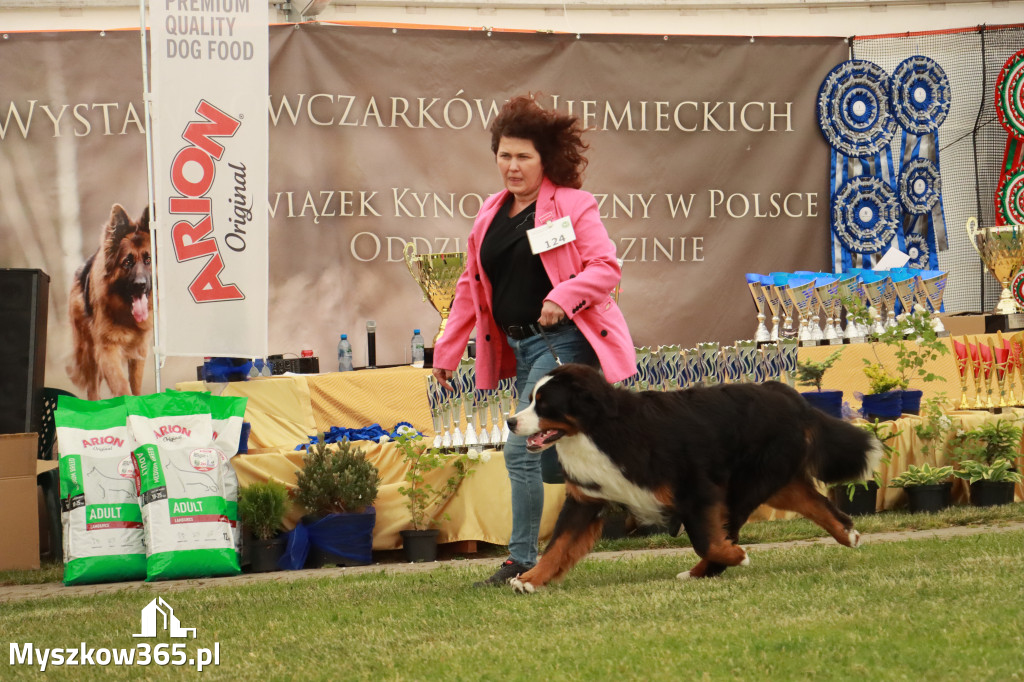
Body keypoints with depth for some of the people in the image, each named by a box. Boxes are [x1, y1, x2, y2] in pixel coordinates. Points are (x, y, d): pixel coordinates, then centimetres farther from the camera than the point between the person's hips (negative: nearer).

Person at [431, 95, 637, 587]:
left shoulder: (572, 205, -4)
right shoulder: (490, 215, 15)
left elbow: (606, 267, -8)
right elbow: (471, 287, 19)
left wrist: (564, 296, -24)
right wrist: (447, 352, 16)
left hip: (565, 340, -7)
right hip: (522, 350, 7)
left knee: (522, 450, -12)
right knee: (557, 452, 8)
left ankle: (521, 561, -7)